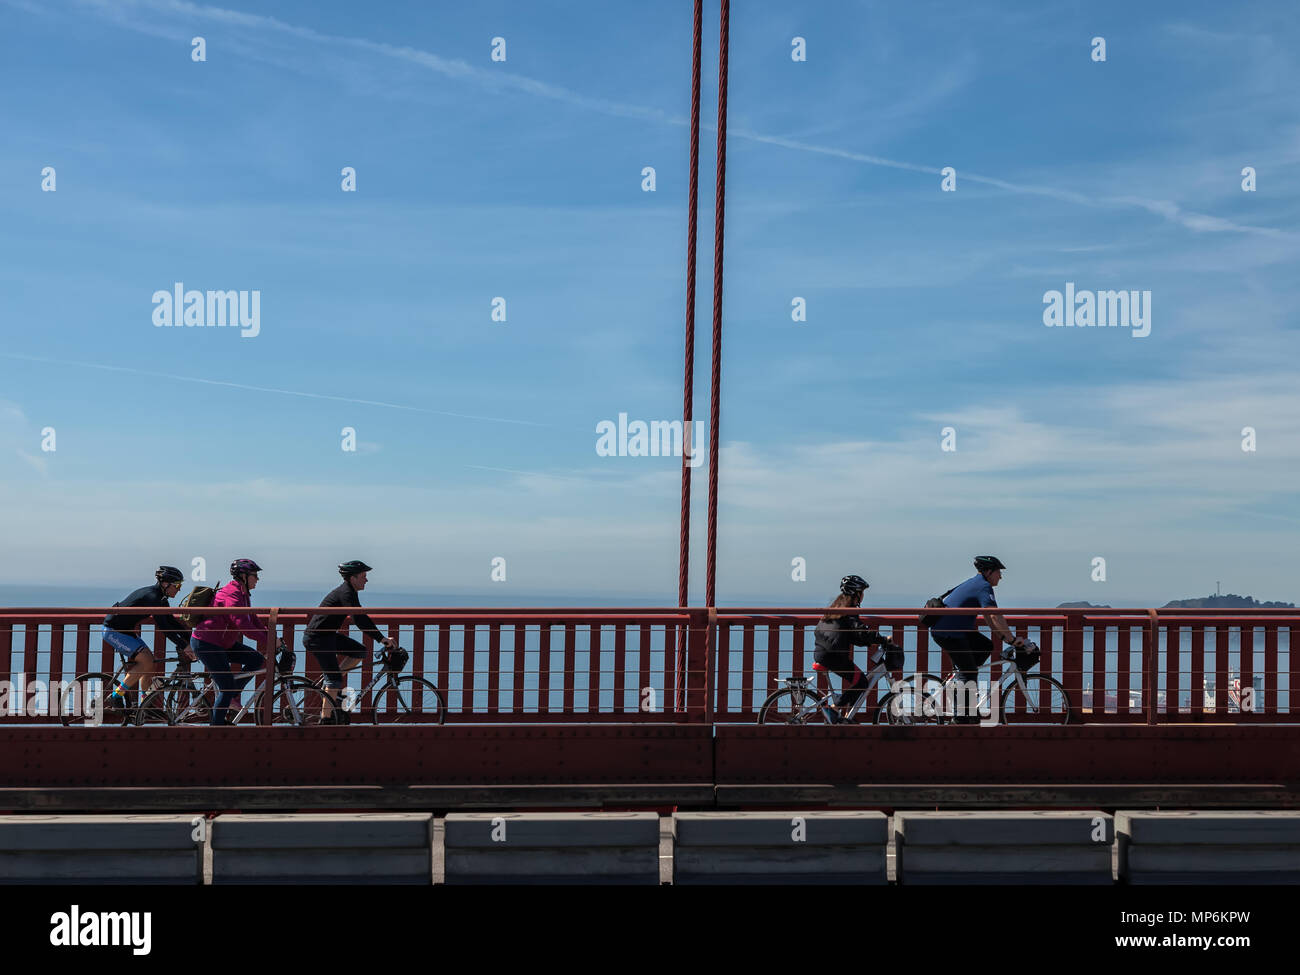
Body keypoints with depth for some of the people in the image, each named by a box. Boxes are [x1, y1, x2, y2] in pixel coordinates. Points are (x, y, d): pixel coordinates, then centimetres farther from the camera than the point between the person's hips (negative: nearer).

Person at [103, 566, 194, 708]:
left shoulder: (160, 599, 6)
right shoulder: (152, 597, -23)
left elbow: (171, 622, 13)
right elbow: (163, 627, -28)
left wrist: (191, 639, 5)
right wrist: (184, 646, -29)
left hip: (125, 631, 10)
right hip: (113, 631, -10)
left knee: (152, 663, 5)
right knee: (147, 662, -19)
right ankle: (116, 696, -10)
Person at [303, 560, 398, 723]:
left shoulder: (348, 591, 11)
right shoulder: (346, 593, -20)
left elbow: (361, 618, 18)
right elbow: (360, 620, -29)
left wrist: (382, 637, 14)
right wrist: (382, 639, -30)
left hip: (327, 635, 9)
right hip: (316, 638, -9)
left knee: (360, 652, 6)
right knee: (335, 680, -9)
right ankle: (326, 719, -3)